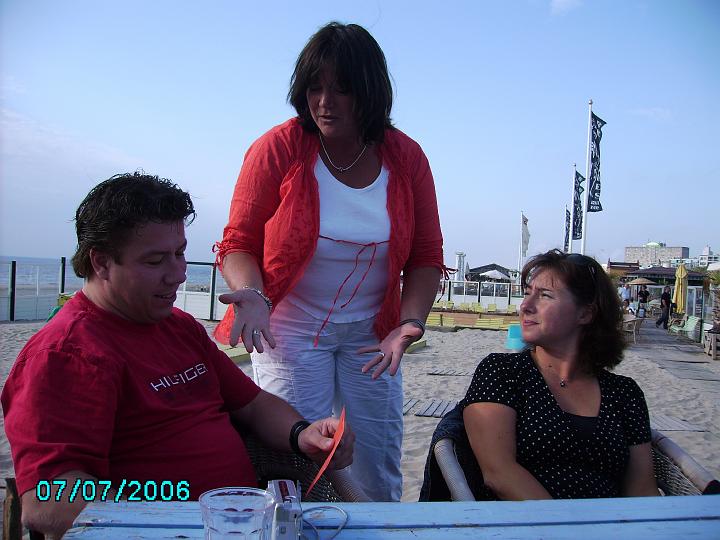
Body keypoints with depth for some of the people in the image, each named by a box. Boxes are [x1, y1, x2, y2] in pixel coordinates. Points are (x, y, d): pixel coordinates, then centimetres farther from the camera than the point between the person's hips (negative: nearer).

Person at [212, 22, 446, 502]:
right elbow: (239, 243, -5)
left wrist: (410, 323, -14)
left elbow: (426, 258, 1)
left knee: (379, 477, 9)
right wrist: (252, 295, -24)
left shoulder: (406, 156, -3)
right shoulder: (278, 148, -9)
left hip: (370, 333, 3)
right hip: (289, 327, -2)